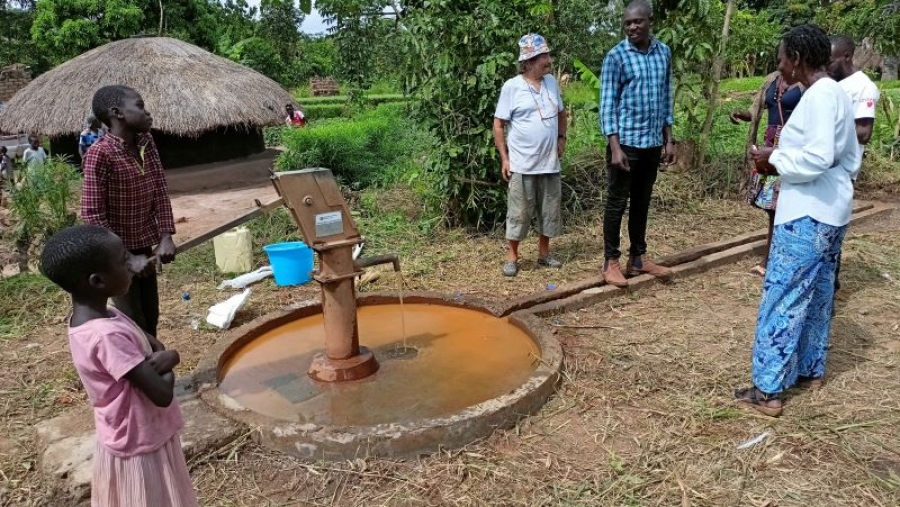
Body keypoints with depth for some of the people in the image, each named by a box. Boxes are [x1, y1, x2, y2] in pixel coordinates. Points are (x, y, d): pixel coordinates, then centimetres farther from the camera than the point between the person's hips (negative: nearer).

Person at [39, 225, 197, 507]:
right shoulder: (107, 335, -31)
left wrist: (165, 358, -15)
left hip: (133, 441, 9)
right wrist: (165, 363, -11)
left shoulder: (101, 317, -4)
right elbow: (162, 395, -31)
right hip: (141, 448, -8)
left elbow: (152, 344, 7)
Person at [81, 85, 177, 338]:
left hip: (144, 246, 7)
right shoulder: (100, 153, -21)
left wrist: (166, 237, -10)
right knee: (134, 325, -1)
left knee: (150, 319, 16)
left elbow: (160, 192, 1)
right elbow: (92, 213, -20)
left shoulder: (146, 142, 0)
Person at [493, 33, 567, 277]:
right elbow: (498, 125, -6)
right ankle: (512, 257, 16)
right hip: (522, 164, -5)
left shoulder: (551, 82, 7)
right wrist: (504, 158, -9)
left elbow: (561, 113, 21)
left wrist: (561, 138, 9)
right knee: (519, 212, 2)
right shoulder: (511, 87, -9)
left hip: (550, 162, 5)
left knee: (550, 211, 12)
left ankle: (544, 253, 27)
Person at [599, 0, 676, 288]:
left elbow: (666, 98, 13)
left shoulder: (664, 53, 8)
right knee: (617, 203, 2)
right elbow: (607, 104, -10)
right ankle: (611, 262, 11)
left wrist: (668, 139, 9)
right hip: (626, 142, -5)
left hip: (653, 143, 5)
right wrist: (615, 147, -16)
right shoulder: (616, 57, -8)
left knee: (642, 203, 13)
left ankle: (638, 258, 24)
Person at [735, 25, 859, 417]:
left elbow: (817, 158, -26)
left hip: (807, 215, -10)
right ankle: (810, 370, 30)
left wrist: (775, 158, -11)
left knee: (783, 298, -5)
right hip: (831, 212, 10)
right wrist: (785, 156, 12)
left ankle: (768, 390, 0)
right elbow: (850, 161, 18)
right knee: (817, 295, 17)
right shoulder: (837, 94, 14)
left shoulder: (818, 96, -16)